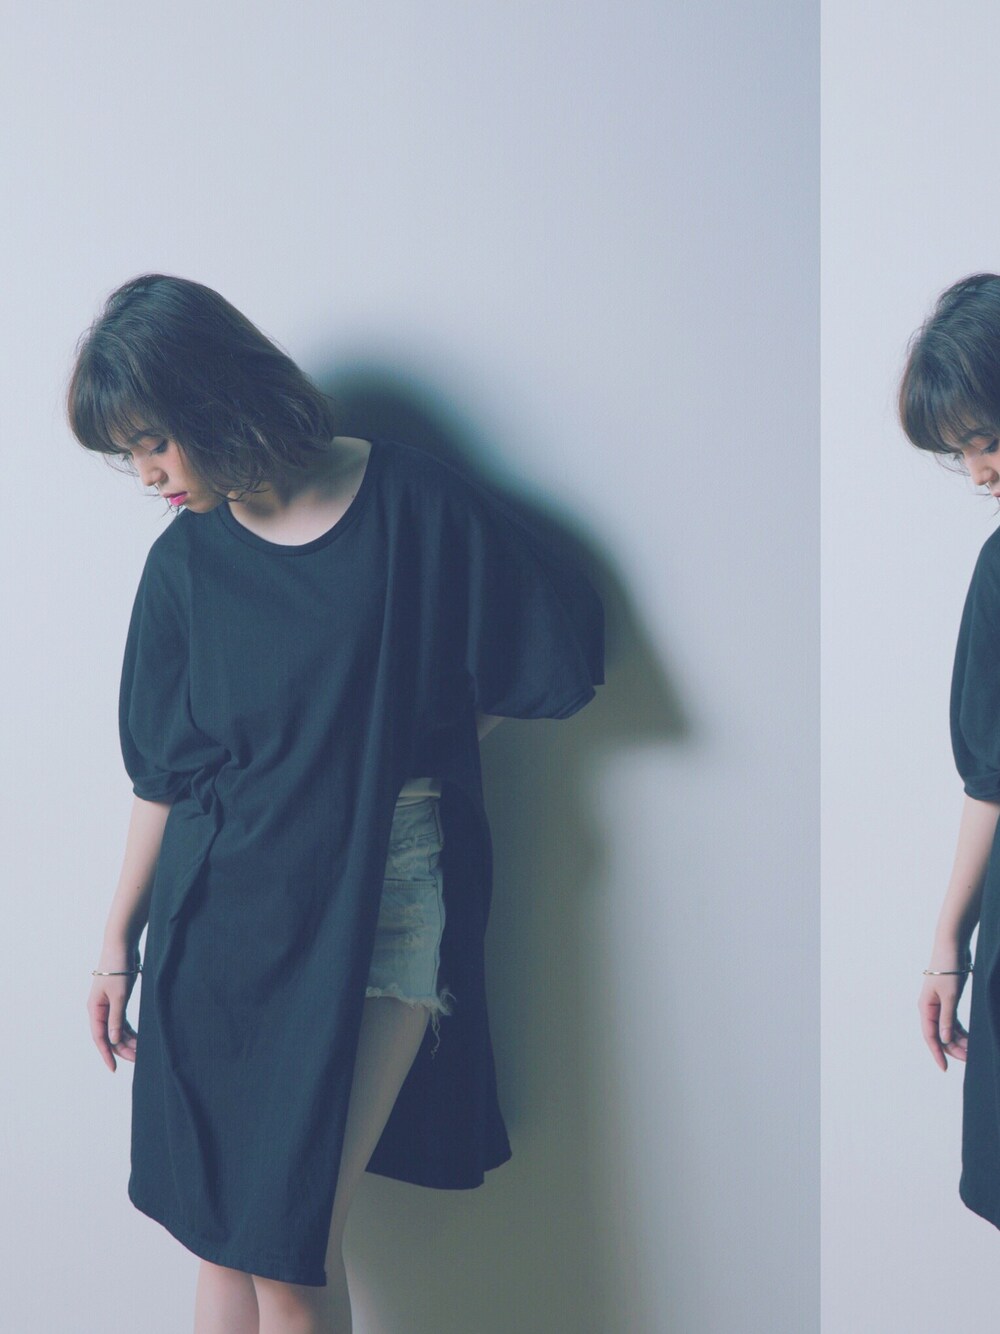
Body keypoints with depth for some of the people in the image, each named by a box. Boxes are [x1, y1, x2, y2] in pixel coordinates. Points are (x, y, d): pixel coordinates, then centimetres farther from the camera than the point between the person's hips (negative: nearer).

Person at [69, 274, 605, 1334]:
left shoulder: (415, 509, -7)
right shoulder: (185, 563, 4)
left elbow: (556, 661, 1)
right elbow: (163, 773, 10)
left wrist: (403, 755, 7)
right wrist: (119, 940, 13)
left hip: (374, 904, -3)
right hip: (216, 913, 4)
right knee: (217, 1238, 6)